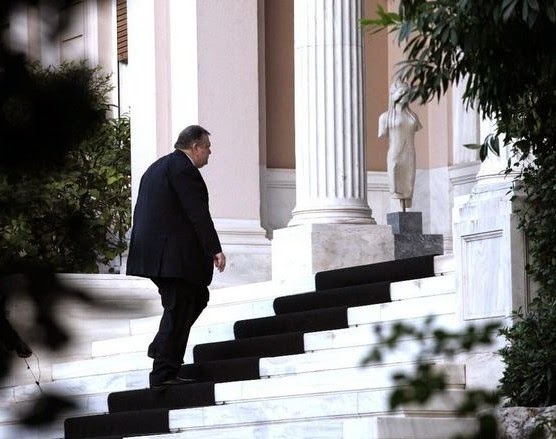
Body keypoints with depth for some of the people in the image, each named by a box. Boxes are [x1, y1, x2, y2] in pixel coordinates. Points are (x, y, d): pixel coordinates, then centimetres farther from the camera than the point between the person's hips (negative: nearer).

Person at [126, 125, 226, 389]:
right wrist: (214, 249, -19)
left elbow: (141, 211, 22)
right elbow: (197, 212, -18)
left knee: (198, 297, 19)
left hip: (153, 252, 10)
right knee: (177, 309, -6)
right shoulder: (183, 168, -11)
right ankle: (163, 374, -5)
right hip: (174, 255, -10)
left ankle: (161, 348, 14)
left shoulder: (157, 167, 20)